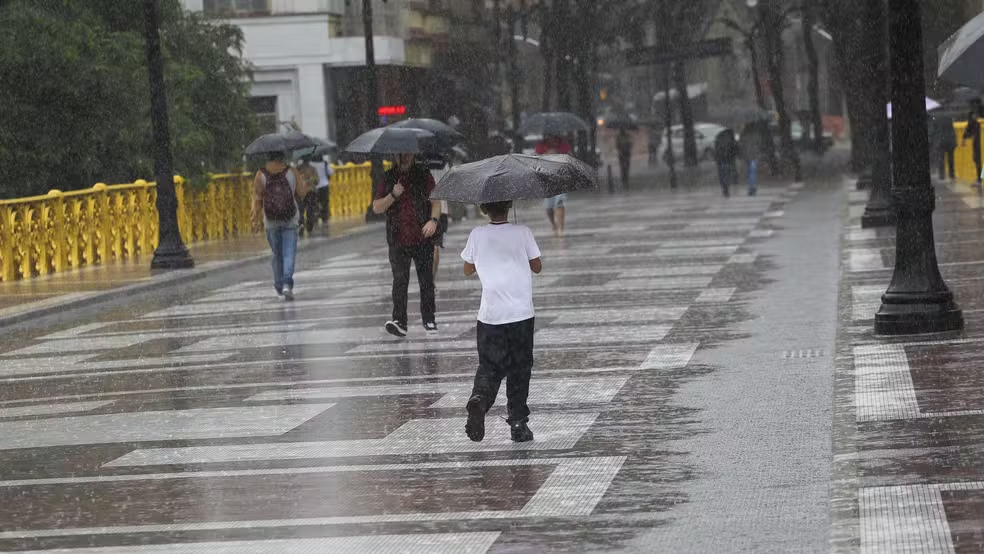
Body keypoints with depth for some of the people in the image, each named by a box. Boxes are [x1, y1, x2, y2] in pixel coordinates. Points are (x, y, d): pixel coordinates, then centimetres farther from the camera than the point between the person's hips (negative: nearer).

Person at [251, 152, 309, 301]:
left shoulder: (261, 175, -2)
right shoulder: (292, 172, -3)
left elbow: (257, 198, -5)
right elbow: (301, 193, -1)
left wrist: (256, 219, -1)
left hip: (271, 221, 1)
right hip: (290, 221, -1)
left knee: (277, 254, 16)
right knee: (289, 252, -3)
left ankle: (279, 286, 23)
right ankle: (287, 284, -21)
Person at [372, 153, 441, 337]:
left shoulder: (424, 175, 5)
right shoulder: (389, 178, 9)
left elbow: (436, 201, 1)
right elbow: (376, 208, 7)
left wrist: (433, 219, -19)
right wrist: (393, 195, -10)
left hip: (423, 239, 0)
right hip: (398, 241, 0)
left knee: (426, 280, 4)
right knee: (400, 280, -7)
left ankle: (429, 319, 15)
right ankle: (399, 321, -10)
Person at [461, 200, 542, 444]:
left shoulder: (477, 235, 0)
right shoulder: (522, 233, -4)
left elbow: (468, 270, 11)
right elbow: (537, 267, 5)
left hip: (490, 314, 1)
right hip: (521, 312, -1)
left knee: (489, 365, 9)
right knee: (520, 368, 10)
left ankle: (479, 398, -21)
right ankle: (518, 422, 10)